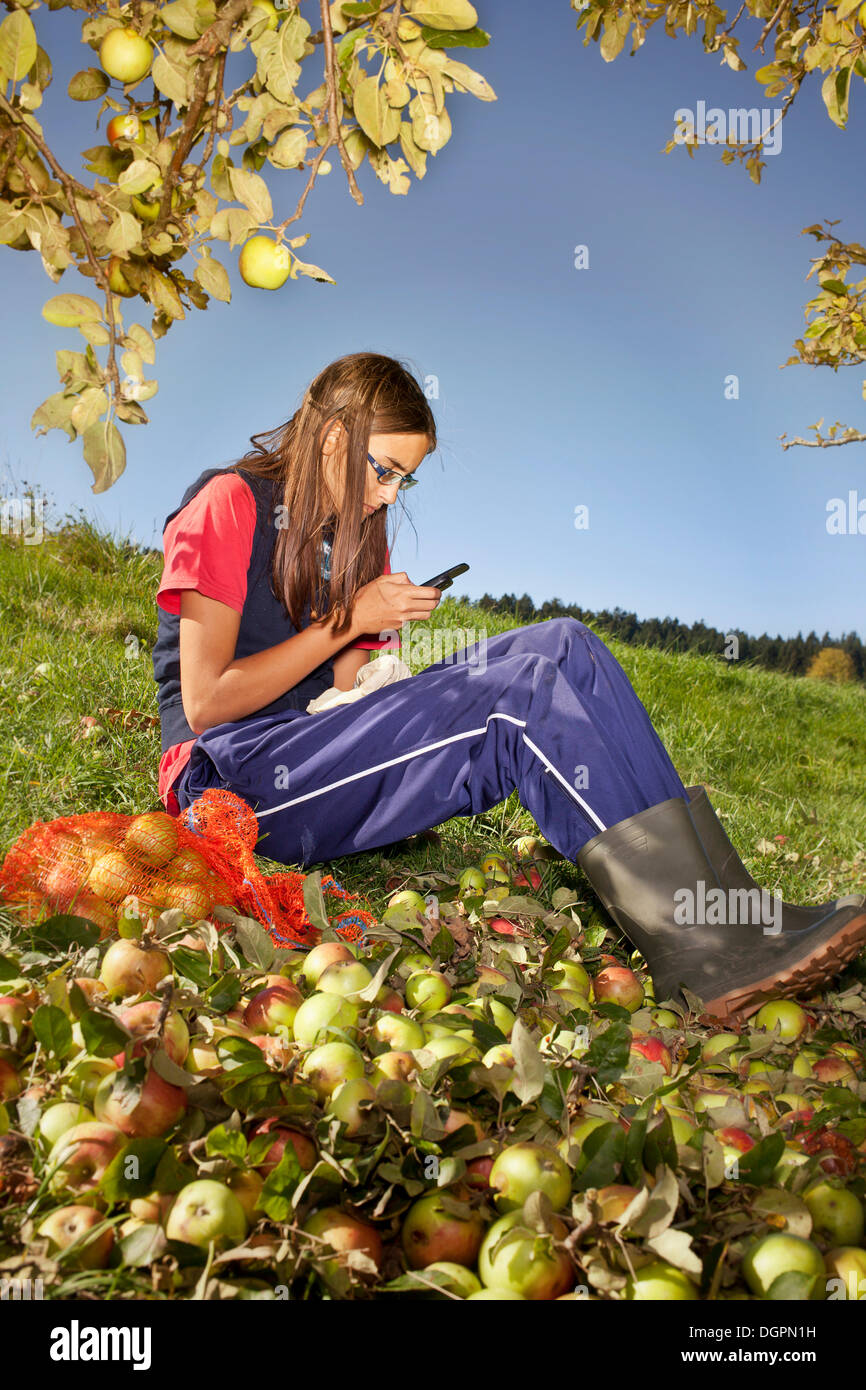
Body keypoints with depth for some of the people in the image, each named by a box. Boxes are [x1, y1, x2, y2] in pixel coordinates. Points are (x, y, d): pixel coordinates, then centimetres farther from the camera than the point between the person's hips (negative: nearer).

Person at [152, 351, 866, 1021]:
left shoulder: (352, 536, 18)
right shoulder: (230, 503, -4)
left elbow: (336, 695, 14)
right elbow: (205, 704, -12)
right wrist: (348, 623, -9)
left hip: (318, 756, 7)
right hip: (238, 779, -7)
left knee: (562, 646, -13)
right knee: (527, 695, -26)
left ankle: (724, 899, -24)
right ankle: (703, 944, -28)